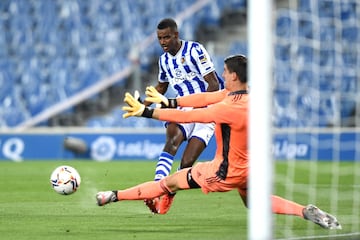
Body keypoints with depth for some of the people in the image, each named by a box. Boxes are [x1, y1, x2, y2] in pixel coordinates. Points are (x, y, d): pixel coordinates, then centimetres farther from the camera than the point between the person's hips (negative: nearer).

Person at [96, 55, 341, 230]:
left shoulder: (230, 108, -30)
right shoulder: (249, 97, -4)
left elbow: (184, 116, -29)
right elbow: (205, 97, -1)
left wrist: (146, 112, -24)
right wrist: (167, 101, -2)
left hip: (226, 172, -8)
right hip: (248, 168, 8)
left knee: (170, 182, 2)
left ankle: (115, 196, 9)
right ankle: (307, 212, 13)